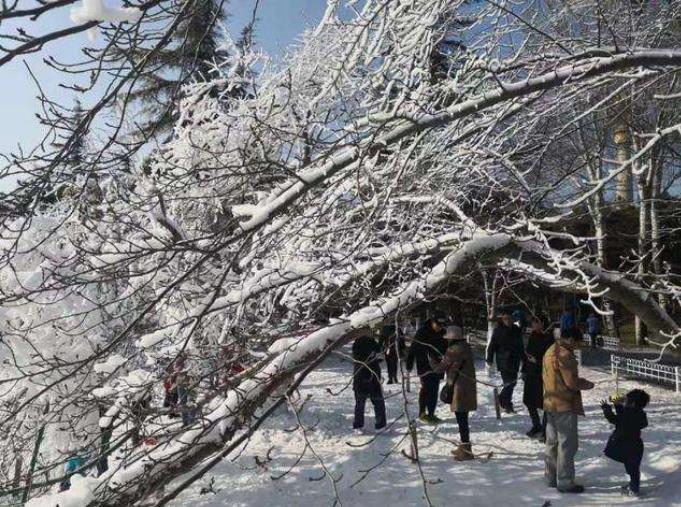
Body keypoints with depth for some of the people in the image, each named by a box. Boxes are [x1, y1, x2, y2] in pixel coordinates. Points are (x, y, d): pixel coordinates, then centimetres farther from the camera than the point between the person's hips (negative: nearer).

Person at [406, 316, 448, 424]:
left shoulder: (443, 333, 4)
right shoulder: (422, 332, -12)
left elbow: (446, 350, 16)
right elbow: (413, 349, -12)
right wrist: (409, 364, -13)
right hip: (424, 367, -5)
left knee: (434, 390, 9)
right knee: (426, 388, -8)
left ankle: (431, 414, 19)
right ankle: (422, 413, 4)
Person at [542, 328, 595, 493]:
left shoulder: (549, 352, 12)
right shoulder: (565, 354, -19)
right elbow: (572, 382, -21)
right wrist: (587, 384, -1)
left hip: (550, 404, 10)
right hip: (565, 406, -10)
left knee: (552, 442, 16)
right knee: (567, 444, -1)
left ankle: (551, 478, 25)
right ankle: (565, 482, 4)